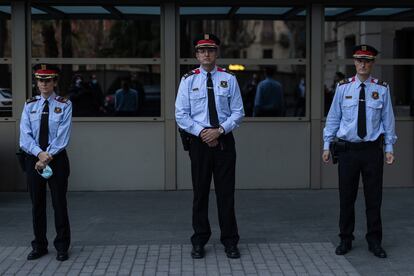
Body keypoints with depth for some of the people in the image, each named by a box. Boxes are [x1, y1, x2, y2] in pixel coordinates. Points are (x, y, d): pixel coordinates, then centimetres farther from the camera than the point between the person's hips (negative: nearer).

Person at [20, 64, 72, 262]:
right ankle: (39, 246, 20)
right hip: (33, 158, 3)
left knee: (59, 203, 2)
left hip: (57, 159, -3)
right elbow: (25, 135, -3)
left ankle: (62, 247, 12)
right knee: (37, 204, 9)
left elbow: (62, 136, -11)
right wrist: (39, 153, -18)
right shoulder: (29, 105, 6)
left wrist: (48, 157, -17)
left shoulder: (64, 105, -3)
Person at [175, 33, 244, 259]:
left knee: (226, 191, 3)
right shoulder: (188, 80, 3)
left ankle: (230, 242, 14)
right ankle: (199, 242, 17)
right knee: (200, 191, 6)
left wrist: (219, 130, -11)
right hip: (199, 139, 0)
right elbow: (181, 115, 1)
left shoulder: (229, 79, 3)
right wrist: (201, 132, -10)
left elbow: (238, 112, 2)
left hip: (224, 139, 0)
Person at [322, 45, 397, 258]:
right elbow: (333, 118, 6)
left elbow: (388, 120, 6)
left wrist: (389, 148, 4)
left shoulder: (382, 89, 2)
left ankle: (374, 241, 19)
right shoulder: (343, 88, 2)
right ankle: (345, 240, 20)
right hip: (347, 149, 0)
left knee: (374, 197, 6)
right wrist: (327, 145, 4)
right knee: (346, 197, 7)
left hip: (373, 150, 0)